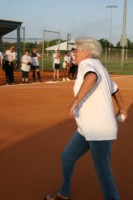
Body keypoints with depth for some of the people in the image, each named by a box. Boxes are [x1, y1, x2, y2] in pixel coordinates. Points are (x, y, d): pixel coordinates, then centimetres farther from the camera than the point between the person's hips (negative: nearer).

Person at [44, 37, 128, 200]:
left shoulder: (87, 63, -11)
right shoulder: (101, 70, 15)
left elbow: (91, 77, -37)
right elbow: (115, 90, 28)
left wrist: (75, 101, -33)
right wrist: (122, 109, 44)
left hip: (100, 131, -10)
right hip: (88, 129, 10)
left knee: (103, 173, -3)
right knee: (66, 157, 19)